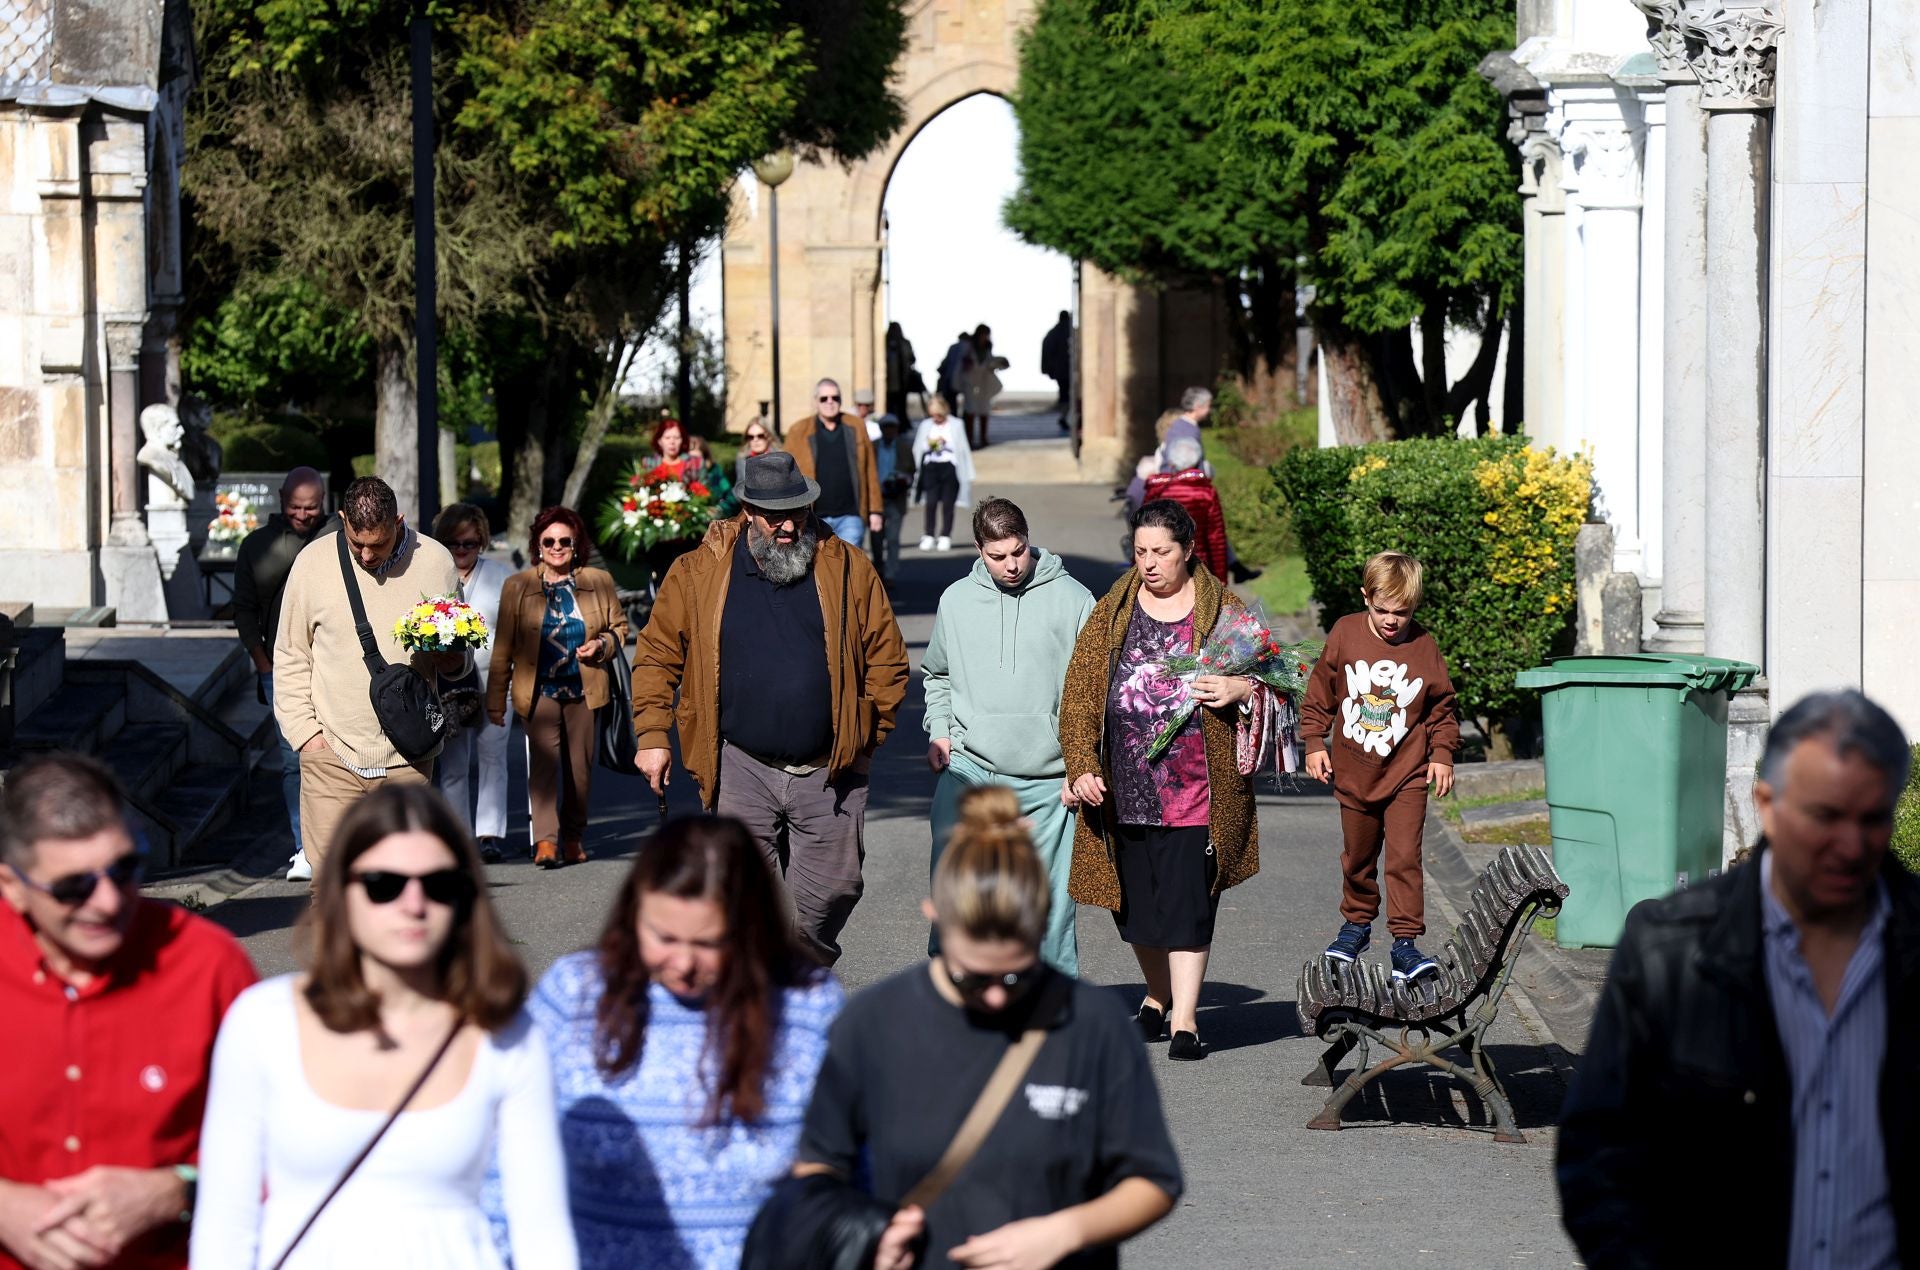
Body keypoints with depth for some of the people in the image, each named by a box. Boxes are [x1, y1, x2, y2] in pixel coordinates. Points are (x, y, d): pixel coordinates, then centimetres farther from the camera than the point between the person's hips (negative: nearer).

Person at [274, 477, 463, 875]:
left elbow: (460, 657, 16)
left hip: (407, 758, 1)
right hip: (331, 752, -1)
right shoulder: (314, 562, 1)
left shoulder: (435, 562, 3)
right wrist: (304, 730, -1)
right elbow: (291, 658, 9)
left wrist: (451, 660, -8)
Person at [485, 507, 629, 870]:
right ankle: (545, 840, -24)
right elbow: (503, 648, 4)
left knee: (580, 767, 6)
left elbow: (619, 627, 17)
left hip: (584, 690, 2)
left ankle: (573, 837, 23)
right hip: (539, 691, -2)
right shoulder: (517, 587, 2)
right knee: (544, 759, -16)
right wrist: (496, 701, 2)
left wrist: (602, 644, -7)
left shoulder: (599, 582, 6)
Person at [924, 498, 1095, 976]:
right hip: (969, 767, 1)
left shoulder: (1072, 599, 0)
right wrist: (939, 730, 8)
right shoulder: (956, 600, 9)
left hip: (1048, 777, -1)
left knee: (1051, 901, 2)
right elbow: (936, 674, 25)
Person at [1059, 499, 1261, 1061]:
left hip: (1195, 785, -3)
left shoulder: (1222, 610, 4)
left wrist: (1240, 688, -14)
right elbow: (1080, 691, 5)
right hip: (1125, 784, 3)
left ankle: (1184, 1021, -2)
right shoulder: (1112, 613, 8)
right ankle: (1159, 997, 32)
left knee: (1188, 904, -7)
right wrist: (1081, 766, -6)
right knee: (1136, 902, 10)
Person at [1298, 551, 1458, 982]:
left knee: (1405, 858, -9)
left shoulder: (1424, 647, -7)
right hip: (1353, 773, 2)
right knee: (1358, 857, 16)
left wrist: (1442, 754, -2)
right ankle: (1356, 923, 35)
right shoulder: (1345, 634, -6)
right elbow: (1320, 691, 4)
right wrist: (1314, 742, 2)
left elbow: (1442, 706, 4)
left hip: (1407, 774, -2)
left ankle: (1405, 940, -7)